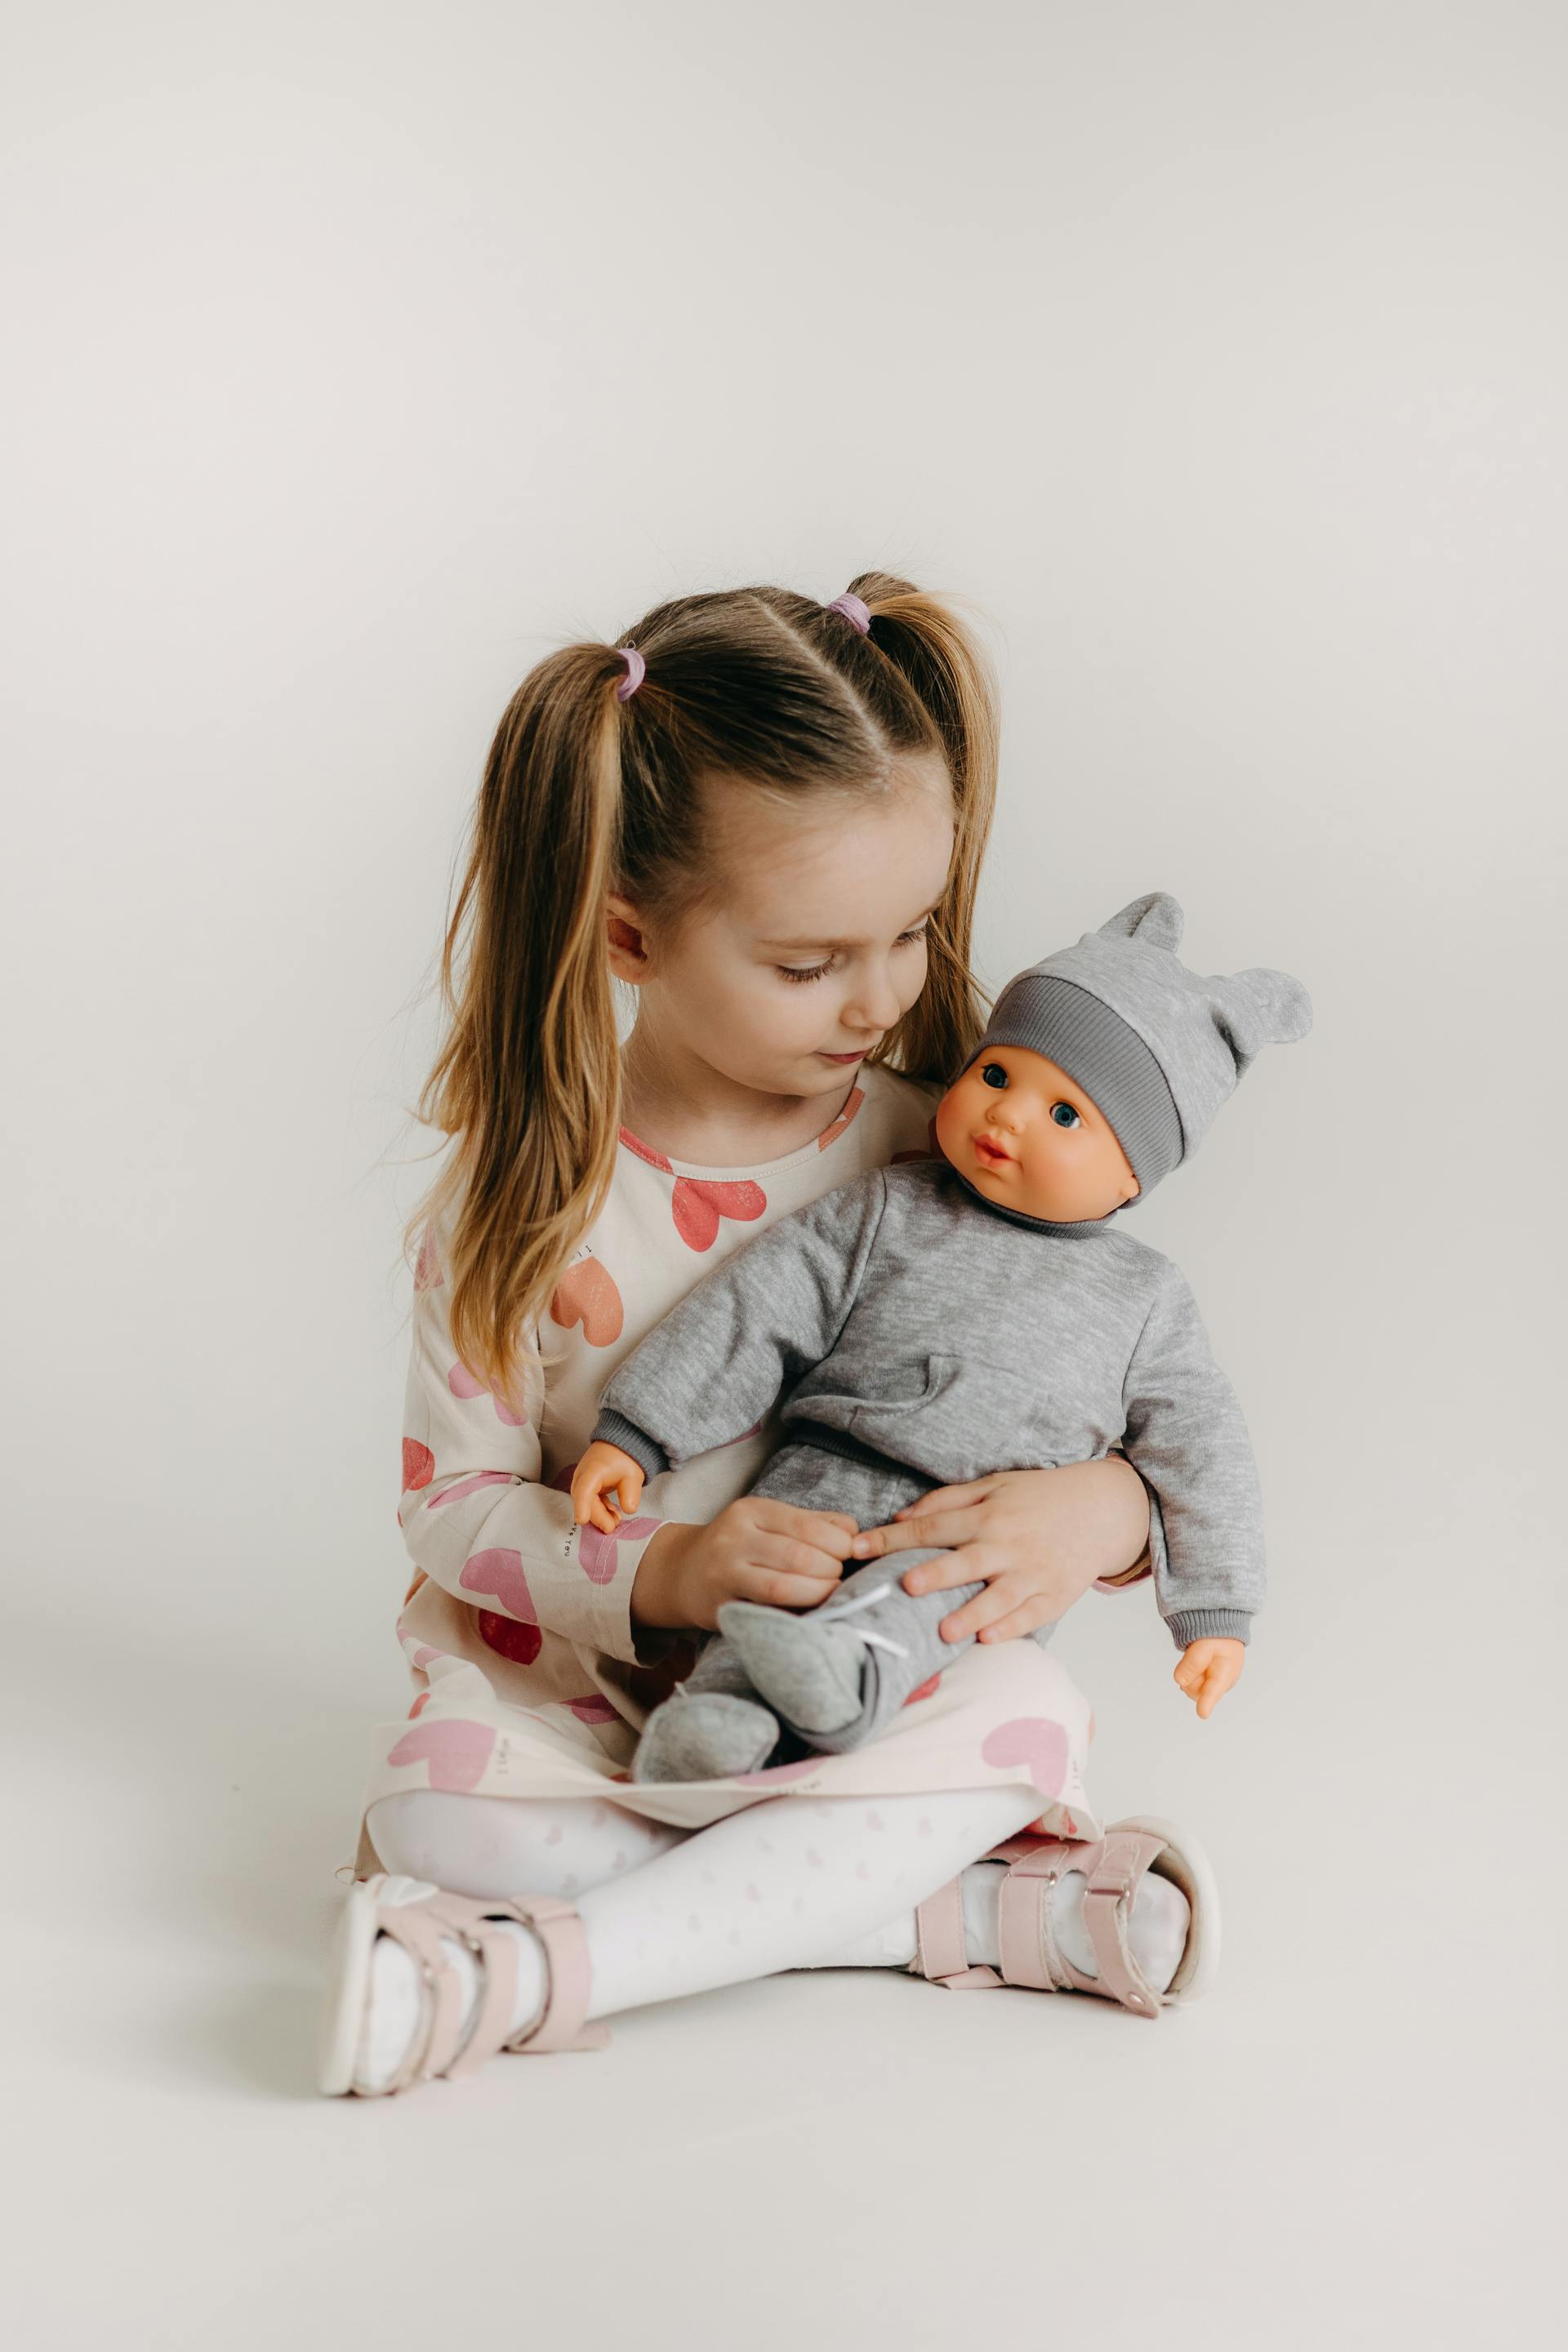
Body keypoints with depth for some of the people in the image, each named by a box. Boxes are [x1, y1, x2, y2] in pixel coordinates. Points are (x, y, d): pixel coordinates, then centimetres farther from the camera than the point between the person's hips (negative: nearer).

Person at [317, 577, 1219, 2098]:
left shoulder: (941, 1155, -5)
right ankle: (964, 1908, -24)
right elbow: (455, 1499, -6)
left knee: (1028, 1714, -29)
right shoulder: (526, 1195, -9)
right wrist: (661, 1573, -26)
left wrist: (1102, 1508, -25)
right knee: (435, 1801, -30)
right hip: (580, 1677, -1)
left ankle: (544, 1970, -30)